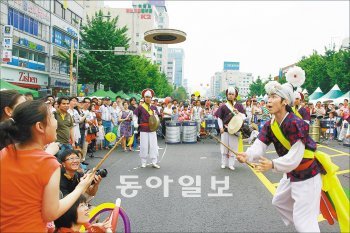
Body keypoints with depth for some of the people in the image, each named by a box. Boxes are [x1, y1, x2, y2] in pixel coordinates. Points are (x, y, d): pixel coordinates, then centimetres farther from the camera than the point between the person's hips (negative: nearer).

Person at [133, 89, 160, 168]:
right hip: (143, 129, -2)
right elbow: (135, 115, 7)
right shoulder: (140, 107, -1)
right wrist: (135, 122, -5)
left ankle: (154, 162, 13)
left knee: (153, 145, 3)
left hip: (152, 129, 3)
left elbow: (157, 116, 17)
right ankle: (143, 162, 17)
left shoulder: (153, 107, 8)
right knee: (144, 146, 3)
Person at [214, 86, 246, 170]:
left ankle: (231, 164, 13)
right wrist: (221, 128, -4)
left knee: (233, 146, 4)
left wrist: (238, 113, -18)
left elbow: (244, 117, -1)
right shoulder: (223, 106, 2)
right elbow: (219, 118, 5)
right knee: (224, 146, 6)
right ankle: (223, 163, 18)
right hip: (225, 129, 0)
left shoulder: (239, 106, 3)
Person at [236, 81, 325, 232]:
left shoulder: (295, 124, -30)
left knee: (303, 220, -4)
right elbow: (258, 147, -18)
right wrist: (247, 155, -39)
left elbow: (295, 157, -34)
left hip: (307, 175, -9)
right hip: (291, 174, 9)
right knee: (279, 202, 26)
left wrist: (272, 165, -48)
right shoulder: (269, 126, -6)